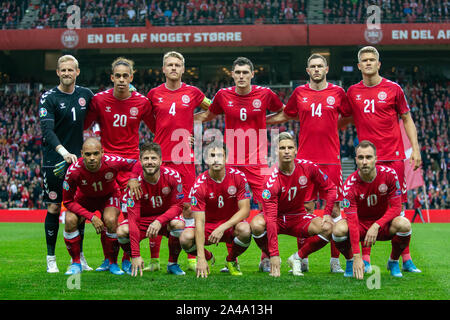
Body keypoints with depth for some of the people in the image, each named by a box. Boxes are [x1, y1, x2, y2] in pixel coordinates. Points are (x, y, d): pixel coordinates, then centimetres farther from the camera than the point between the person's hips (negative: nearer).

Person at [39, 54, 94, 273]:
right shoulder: (48, 98, -7)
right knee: (54, 208, -1)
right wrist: (64, 152, -31)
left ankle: (79, 256, 15)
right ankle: (51, 258, 9)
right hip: (54, 160, -4)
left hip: (77, 158, 4)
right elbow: (47, 130, -18)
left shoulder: (85, 94, 6)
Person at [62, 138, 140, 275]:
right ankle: (76, 263, -5)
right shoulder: (73, 171, -33)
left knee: (110, 220, -29)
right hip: (84, 197, 1)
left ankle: (113, 263, -8)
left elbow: (136, 165, -13)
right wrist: (91, 217, -31)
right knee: (70, 220, -25)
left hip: (109, 196, -1)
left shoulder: (112, 162, -33)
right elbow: (68, 201, -22)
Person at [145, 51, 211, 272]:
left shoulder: (193, 93, 5)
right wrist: (162, 133, 8)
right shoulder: (154, 94, 6)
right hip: (160, 158, 0)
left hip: (185, 158, 0)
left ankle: (192, 258, 7)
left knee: (187, 207, 1)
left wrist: (194, 125, 10)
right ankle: (154, 259, 7)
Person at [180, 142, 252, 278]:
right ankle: (208, 257, 7)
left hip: (231, 225, 0)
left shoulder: (238, 177, -13)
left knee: (244, 230, -35)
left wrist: (222, 228, -28)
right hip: (208, 225, 0)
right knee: (185, 238, -30)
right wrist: (201, 258, -31)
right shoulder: (199, 185, -18)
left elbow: (245, 210, -13)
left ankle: (231, 260, -1)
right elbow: (199, 221, -23)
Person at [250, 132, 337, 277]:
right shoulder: (272, 181, -26)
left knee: (328, 228, -24)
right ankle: (269, 257, -5)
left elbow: (330, 188, 2)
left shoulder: (308, 167, -14)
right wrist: (274, 254, -37)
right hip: (277, 217, -3)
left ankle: (296, 258, -3)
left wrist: (327, 214, -11)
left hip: (298, 216, 3)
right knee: (257, 224, -36)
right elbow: (271, 218, -32)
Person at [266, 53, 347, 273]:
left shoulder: (337, 92, 5)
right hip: (305, 159, 0)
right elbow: (285, 115, 21)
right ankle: (302, 259, 7)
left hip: (331, 159, 0)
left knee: (334, 209, 0)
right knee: (305, 208, 0)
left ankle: (335, 260, 7)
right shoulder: (299, 93, 7)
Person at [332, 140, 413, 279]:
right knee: (339, 229, -33)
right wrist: (357, 256, -34)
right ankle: (350, 262, 0)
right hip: (361, 224, -1)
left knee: (403, 224, -32)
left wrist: (376, 225, -29)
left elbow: (396, 207, -12)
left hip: (383, 225, 1)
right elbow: (352, 221, -27)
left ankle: (393, 262, -1)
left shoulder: (389, 174, -16)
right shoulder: (350, 184, -22)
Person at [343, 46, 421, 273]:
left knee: (398, 207, 0)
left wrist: (415, 149, 0)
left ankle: (405, 259, 5)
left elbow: (407, 119, 8)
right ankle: (365, 259, 5)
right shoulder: (353, 92, 8)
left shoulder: (393, 89, 4)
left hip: (393, 156, -1)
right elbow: (344, 120, 21)